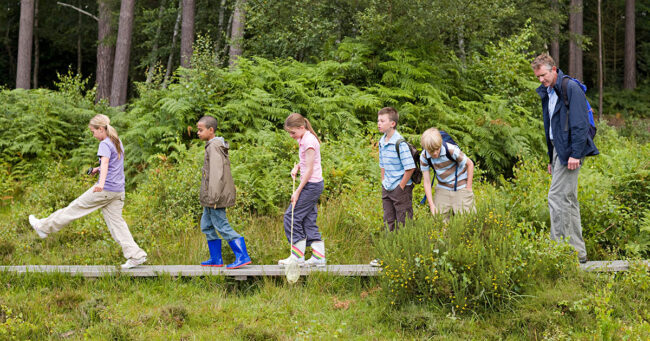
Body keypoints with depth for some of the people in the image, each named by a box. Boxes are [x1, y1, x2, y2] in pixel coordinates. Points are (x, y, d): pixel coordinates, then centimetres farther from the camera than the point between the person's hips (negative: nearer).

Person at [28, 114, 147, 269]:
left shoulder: (105, 144, -12)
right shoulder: (117, 142, 16)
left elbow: (105, 163, -31)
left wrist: (101, 183, -47)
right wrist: (97, 169, 25)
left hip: (105, 189, -8)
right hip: (118, 191, 8)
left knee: (76, 208, 3)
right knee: (116, 222, 6)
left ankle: (44, 227, 16)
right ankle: (135, 255, -3)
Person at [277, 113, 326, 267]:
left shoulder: (309, 141, -17)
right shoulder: (303, 139, 13)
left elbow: (310, 169, -18)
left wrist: (298, 191, -17)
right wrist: (297, 167, 6)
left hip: (312, 184, -10)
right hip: (313, 185, 10)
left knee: (291, 216, -7)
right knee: (309, 220, 8)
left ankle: (297, 257, -2)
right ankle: (318, 256, 7)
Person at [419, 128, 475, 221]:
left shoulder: (452, 150, -25)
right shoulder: (424, 157, -14)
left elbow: (470, 164, -10)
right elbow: (426, 181, -7)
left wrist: (468, 188, -8)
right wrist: (431, 204, -10)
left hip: (460, 188, -3)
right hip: (443, 188, 3)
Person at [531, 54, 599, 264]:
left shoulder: (571, 88, -11)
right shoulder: (547, 93, 17)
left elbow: (580, 123, -17)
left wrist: (575, 154, -22)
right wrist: (551, 159, 22)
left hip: (571, 150, -10)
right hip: (559, 149, 10)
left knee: (557, 197, -13)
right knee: (568, 200, 10)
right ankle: (577, 252, 13)